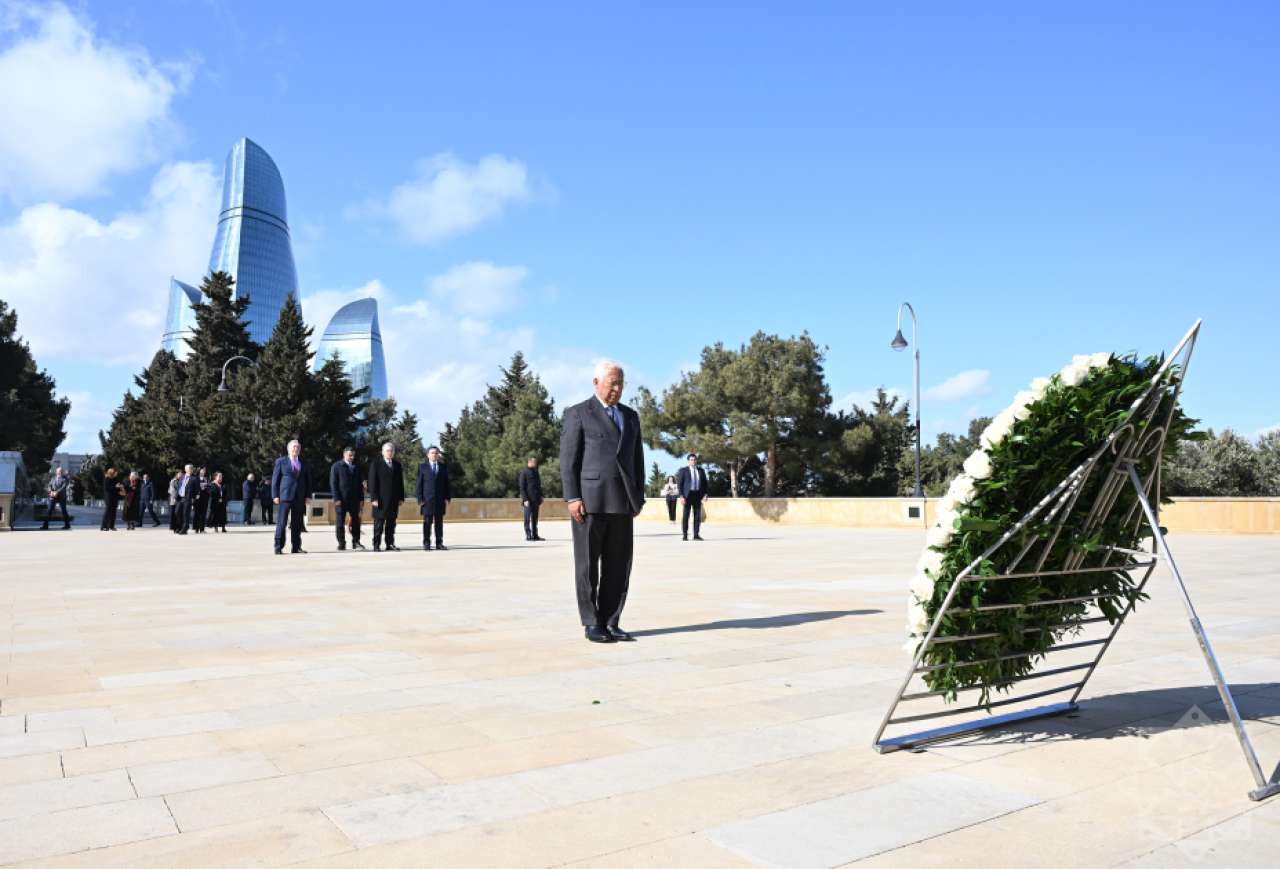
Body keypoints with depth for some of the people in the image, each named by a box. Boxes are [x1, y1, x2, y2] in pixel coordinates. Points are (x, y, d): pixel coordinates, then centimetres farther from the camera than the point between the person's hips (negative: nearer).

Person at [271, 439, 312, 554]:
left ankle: (296, 547, 10)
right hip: (285, 496, -3)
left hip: (300, 497, 3)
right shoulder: (281, 461, 5)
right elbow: (275, 479, 3)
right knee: (281, 522, -7)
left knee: (297, 523, 5)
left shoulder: (303, 463, 15)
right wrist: (275, 495, -5)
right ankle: (278, 547, -3)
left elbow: (308, 480, 15)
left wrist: (308, 495, 6)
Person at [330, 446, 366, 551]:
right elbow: (333, 483, -4)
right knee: (340, 522, 1)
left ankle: (356, 542, 8)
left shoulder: (356, 467, 12)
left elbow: (360, 484, 13)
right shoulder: (336, 466, 0)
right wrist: (336, 498, -12)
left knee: (356, 521, 2)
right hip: (341, 499, -3)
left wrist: (361, 498, 5)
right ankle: (341, 543, 7)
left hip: (354, 499, 3)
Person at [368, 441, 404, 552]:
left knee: (391, 523, 6)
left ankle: (390, 544, 10)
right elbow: (372, 482, -4)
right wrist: (374, 498, -11)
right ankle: (376, 545, 2)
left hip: (394, 500, 4)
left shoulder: (397, 464, 14)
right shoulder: (375, 464, 0)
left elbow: (400, 482, 14)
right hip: (380, 500, -4)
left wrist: (401, 497, 8)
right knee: (379, 523, -2)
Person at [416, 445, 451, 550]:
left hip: (440, 499, 2)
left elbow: (447, 483, 10)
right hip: (427, 499, -2)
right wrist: (420, 499, -6)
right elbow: (419, 484, 2)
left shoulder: (443, 467, 11)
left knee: (439, 522, 3)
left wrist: (447, 498, 1)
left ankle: (439, 543, 7)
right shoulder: (422, 467, 6)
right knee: (427, 522, -2)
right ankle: (426, 544, 1)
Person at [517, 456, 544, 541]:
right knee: (527, 518, -3)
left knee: (535, 518, 9)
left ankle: (534, 535, 14)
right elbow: (522, 487, -10)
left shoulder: (535, 471, 16)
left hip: (536, 499, 7)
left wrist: (540, 496, 14)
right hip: (528, 499, -7)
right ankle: (528, 535, 0)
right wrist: (525, 499, -16)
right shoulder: (524, 472, -7)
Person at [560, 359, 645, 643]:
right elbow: (568, 459, -4)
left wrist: (639, 497, 10)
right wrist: (573, 498, -12)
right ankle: (592, 624, 10)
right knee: (588, 565, 1)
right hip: (590, 500, -5)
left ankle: (610, 623, 11)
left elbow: (637, 459, 18)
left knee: (618, 566, 4)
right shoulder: (578, 414, 1)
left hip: (622, 502, 5)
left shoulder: (630, 416, 17)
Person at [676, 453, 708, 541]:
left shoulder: (701, 471, 13)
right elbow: (680, 484, -3)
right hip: (687, 494, -4)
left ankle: (696, 535, 5)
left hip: (698, 494, 4)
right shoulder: (683, 470, 1)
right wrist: (681, 496, -12)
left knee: (698, 515, 1)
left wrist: (705, 494, 0)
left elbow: (704, 483, 14)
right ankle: (685, 535, 1)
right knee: (685, 515, -3)